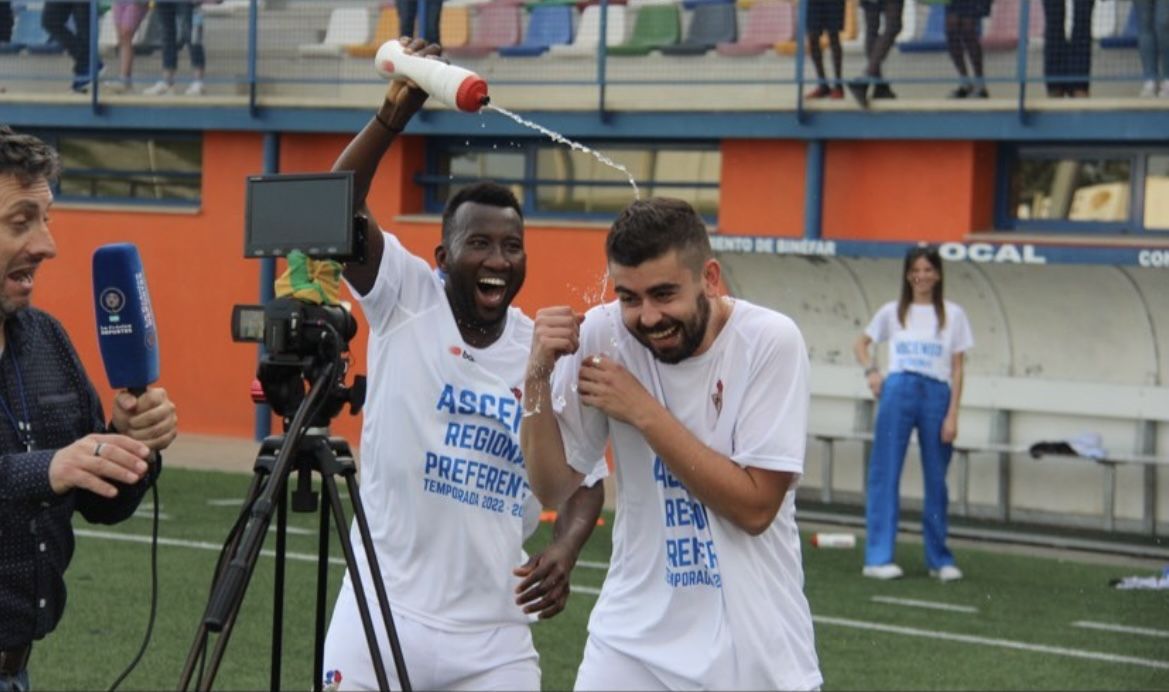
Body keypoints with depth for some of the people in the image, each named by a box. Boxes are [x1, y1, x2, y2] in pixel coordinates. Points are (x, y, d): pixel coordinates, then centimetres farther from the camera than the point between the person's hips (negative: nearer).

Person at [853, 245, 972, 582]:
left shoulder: (952, 315, 8)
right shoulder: (893, 312, 10)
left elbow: (957, 369, 5)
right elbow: (861, 344, 21)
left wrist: (952, 415, -3)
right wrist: (871, 370, 1)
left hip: (936, 395, 0)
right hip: (898, 392, 0)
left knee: (936, 479, 5)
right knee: (885, 474, -4)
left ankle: (939, 559, 14)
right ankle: (878, 557, -3)